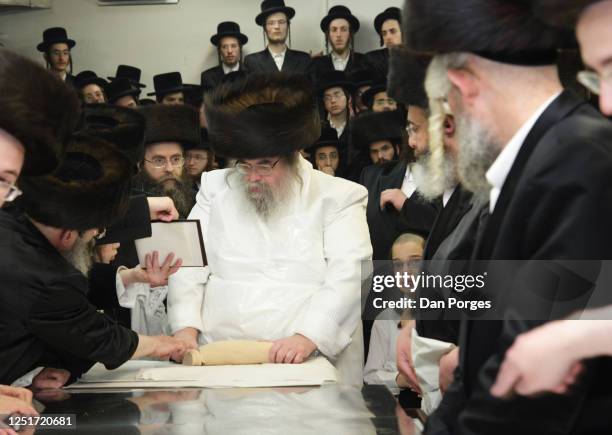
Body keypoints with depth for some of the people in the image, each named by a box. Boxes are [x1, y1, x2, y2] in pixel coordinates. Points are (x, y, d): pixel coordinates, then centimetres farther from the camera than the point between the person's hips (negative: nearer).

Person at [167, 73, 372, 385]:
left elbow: (347, 278, -5)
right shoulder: (216, 188, 16)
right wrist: (186, 328, -6)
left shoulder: (339, 197, 6)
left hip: (312, 358, -3)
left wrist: (307, 337, -19)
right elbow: (189, 267, 10)